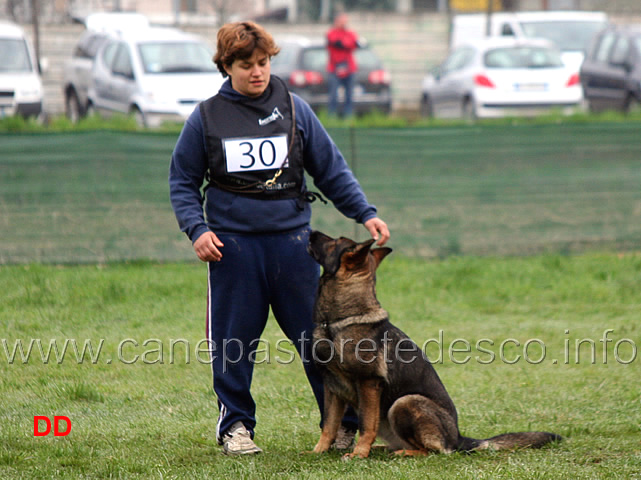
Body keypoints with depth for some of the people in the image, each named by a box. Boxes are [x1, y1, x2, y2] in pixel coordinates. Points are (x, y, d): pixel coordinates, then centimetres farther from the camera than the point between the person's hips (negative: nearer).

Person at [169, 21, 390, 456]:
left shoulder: (294, 110, 7)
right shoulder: (207, 118, 5)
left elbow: (332, 171, 11)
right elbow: (183, 181, 11)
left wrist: (365, 213, 3)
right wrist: (197, 228, -4)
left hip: (292, 239, 0)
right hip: (233, 244, 0)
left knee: (317, 334, 0)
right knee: (233, 341, 4)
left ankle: (343, 423, 6)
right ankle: (235, 424, 18)